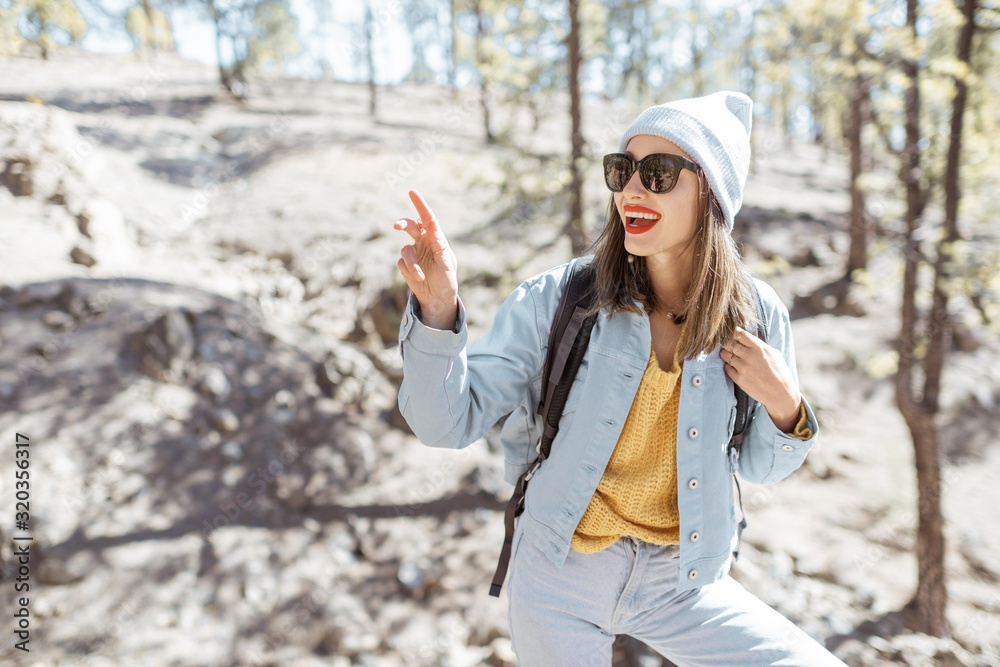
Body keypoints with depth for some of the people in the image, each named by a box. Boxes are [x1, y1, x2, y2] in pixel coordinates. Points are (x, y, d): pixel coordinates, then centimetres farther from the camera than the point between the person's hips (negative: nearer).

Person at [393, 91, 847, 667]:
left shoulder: (757, 318, -8)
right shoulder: (556, 301, -14)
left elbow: (761, 467, 6)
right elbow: (448, 421, -16)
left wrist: (784, 407, -16)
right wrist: (438, 308, -32)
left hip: (679, 582, 2)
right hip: (559, 579, -1)